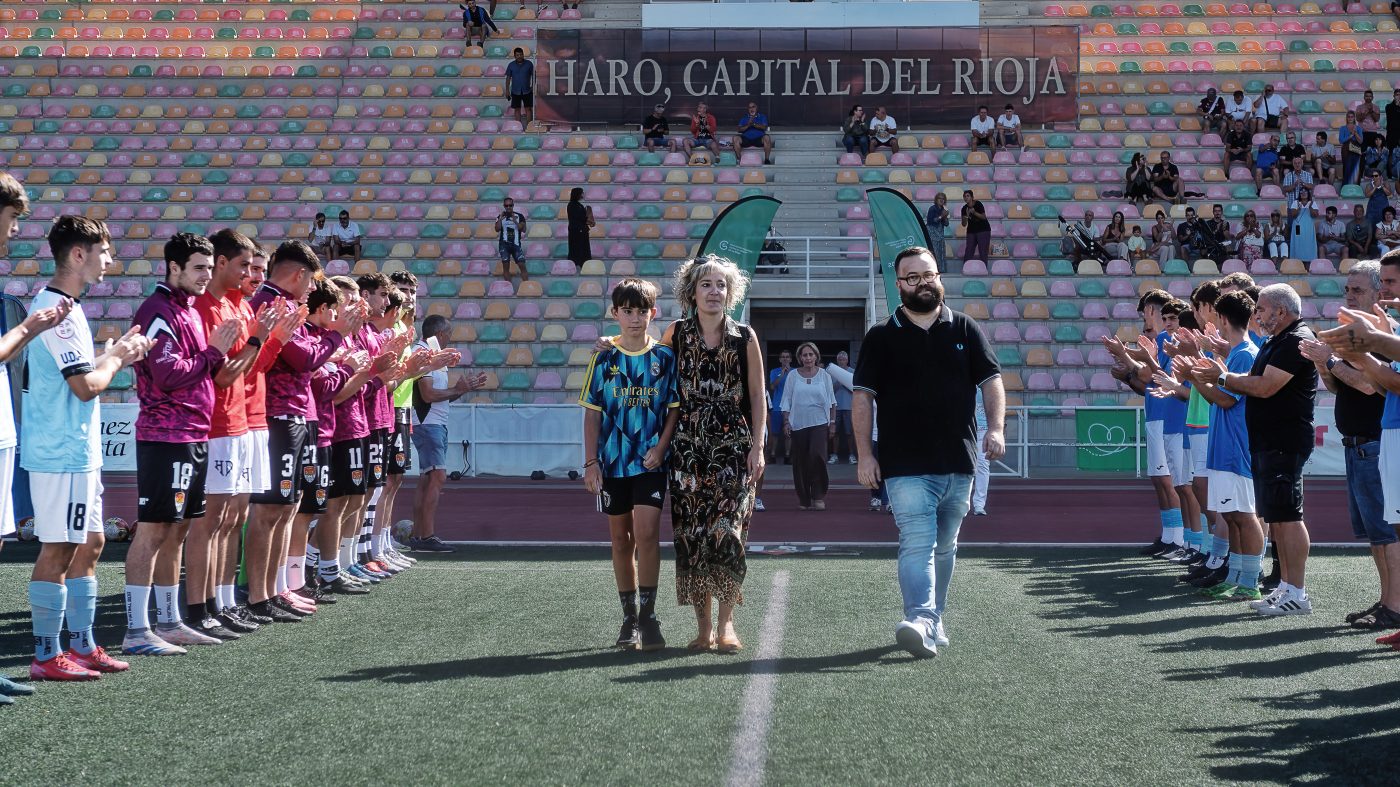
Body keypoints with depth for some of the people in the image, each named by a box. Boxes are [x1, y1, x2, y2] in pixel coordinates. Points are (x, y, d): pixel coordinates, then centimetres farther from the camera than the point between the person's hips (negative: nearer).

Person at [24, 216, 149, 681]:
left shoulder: (60, 306, 15)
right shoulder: (57, 311, -17)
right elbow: (87, 386, -21)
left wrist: (117, 354, 10)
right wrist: (116, 357, -5)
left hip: (79, 450, 10)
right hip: (62, 451, -10)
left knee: (89, 544, 14)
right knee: (58, 551, -5)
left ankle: (82, 646, 21)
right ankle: (47, 656, 2)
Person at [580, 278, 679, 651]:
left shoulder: (665, 356, 1)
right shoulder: (604, 358, 4)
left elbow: (675, 407, 3)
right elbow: (592, 412, 5)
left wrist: (661, 447, -10)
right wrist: (591, 462, -1)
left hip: (650, 460, -2)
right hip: (612, 461, 2)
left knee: (646, 533, -14)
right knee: (621, 539, 9)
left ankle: (648, 616, -6)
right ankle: (629, 618, 19)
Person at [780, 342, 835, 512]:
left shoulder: (824, 375, 6)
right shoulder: (793, 376, 5)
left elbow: (831, 401, 11)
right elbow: (786, 401, 8)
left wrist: (832, 423, 7)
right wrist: (786, 422, 0)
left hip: (819, 423, -1)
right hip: (798, 424, 1)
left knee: (817, 456, -18)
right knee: (800, 462, 2)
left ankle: (818, 497, -11)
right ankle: (804, 499, 13)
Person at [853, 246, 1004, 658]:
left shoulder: (965, 329, 10)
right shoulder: (881, 337, 5)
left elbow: (991, 381, 9)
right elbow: (862, 397, 2)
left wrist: (995, 428, -7)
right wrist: (864, 454, -6)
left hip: (959, 462, 3)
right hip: (906, 465, -3)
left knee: (944, 546, 13)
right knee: (917, 543, -16)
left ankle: (935, 620, 26)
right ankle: (922, 623, -27)